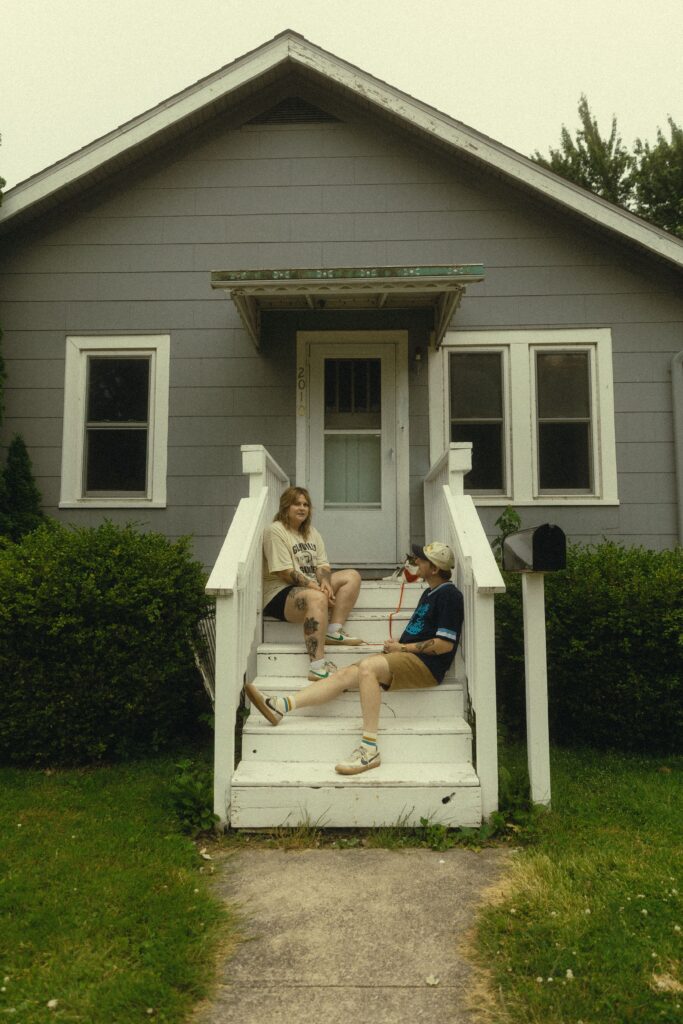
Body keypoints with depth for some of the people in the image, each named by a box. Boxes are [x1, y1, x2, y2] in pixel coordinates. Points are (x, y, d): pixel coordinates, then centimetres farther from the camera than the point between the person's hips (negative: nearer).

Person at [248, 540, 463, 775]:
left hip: (426, 665, -9)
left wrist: (403, 647, -6)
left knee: (366, 666, -33)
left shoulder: (449, 595, -7)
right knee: (345, 675, -7)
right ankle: (281, 707, -16)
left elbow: (445, 644, -14)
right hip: (406, 659, 9)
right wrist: (397, 644, 11)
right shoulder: (429, 593, 24)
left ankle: (369, 748, -35)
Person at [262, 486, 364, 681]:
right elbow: (286, 573, -18)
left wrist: (325, 583, -15)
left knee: (352, 576, 1)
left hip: (311, 586, 9)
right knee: (317, 598, -39)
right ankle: (318, 667, -45)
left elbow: (322, 565, 9)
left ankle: (334, 631, -13)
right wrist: (317, 587, -23)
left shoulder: (311, 531, 17)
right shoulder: (275, 531, -10)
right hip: (280, 593, -9)